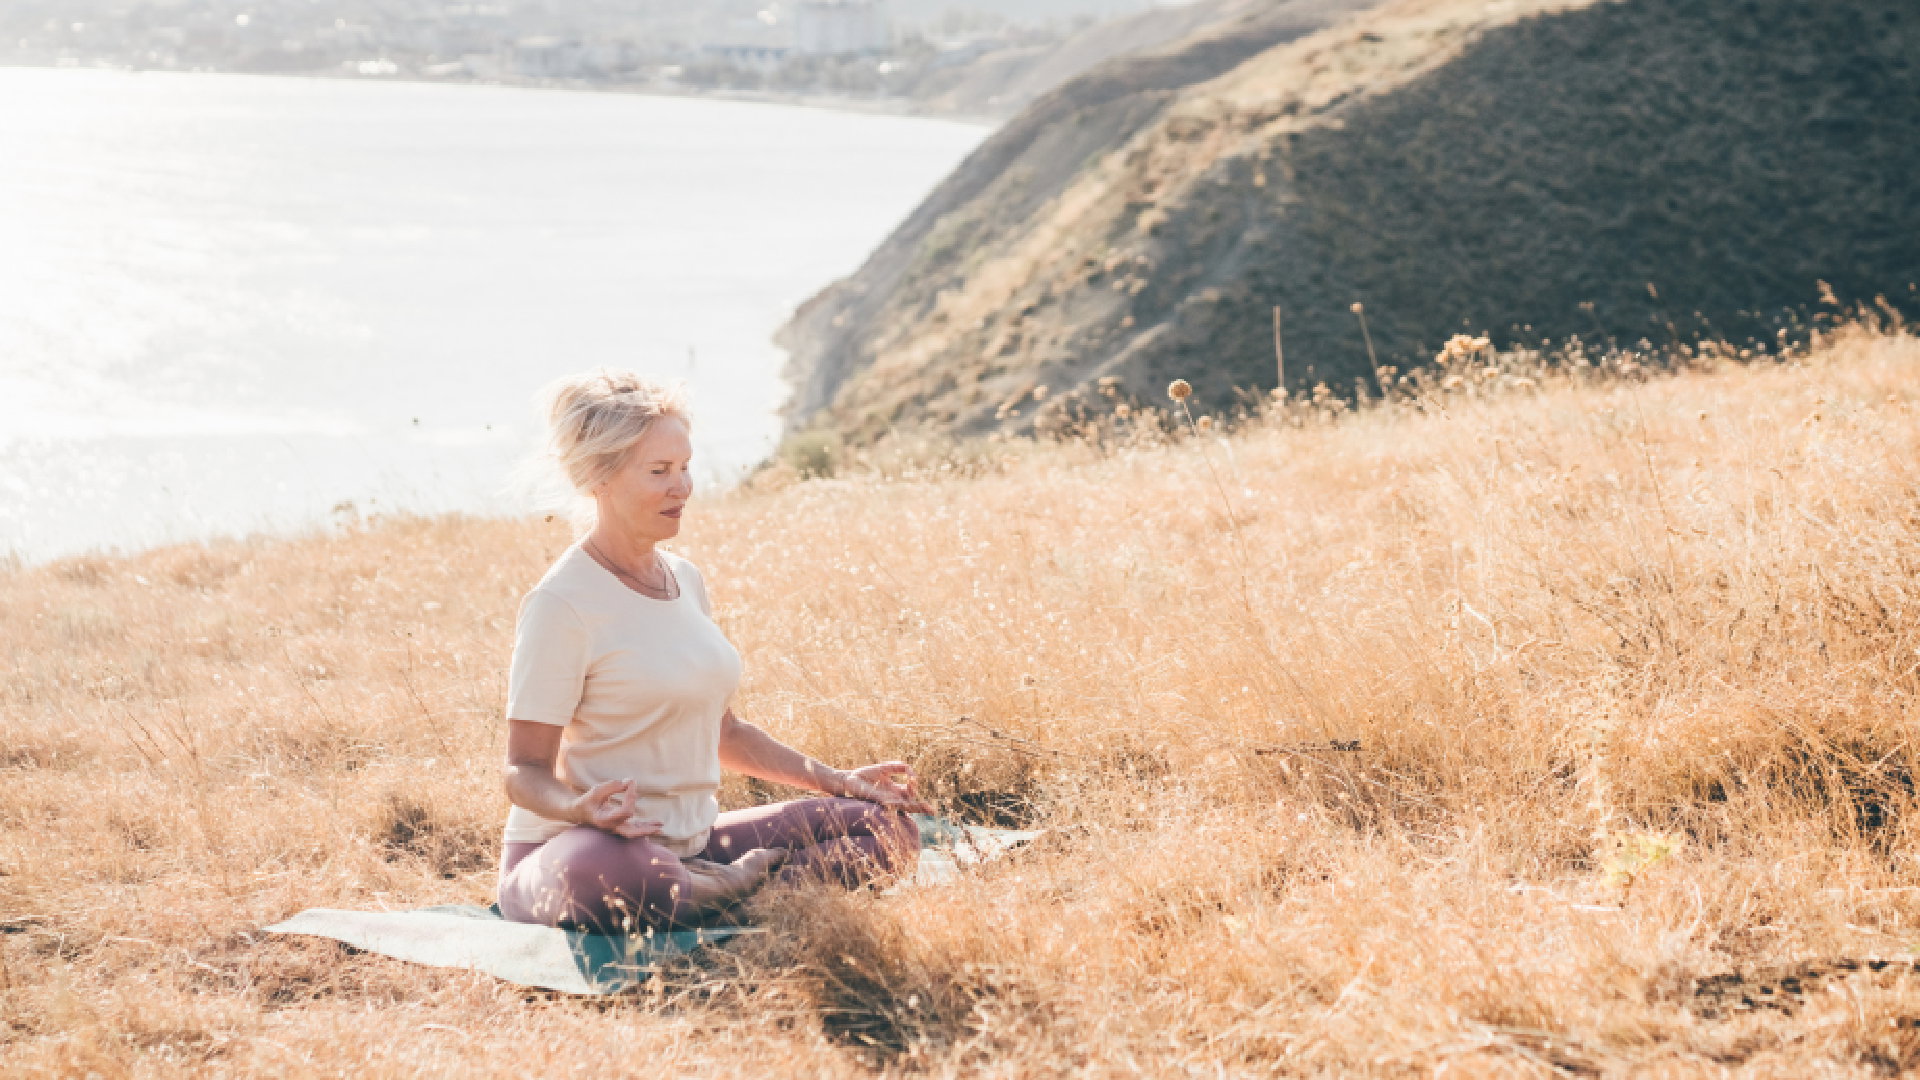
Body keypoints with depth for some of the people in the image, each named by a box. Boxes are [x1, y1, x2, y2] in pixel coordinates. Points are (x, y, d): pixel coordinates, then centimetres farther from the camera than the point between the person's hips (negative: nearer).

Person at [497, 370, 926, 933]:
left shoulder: (686, 579, 12)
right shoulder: (562, 604, -13)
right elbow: (525, 771, -14)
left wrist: (834, 780, 16)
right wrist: (581, 807, -36)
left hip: (689, 846, 7)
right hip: (575, 846, -7)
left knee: (888, 826, -2)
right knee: (605, 876, -44)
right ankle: (748, 890, -17)